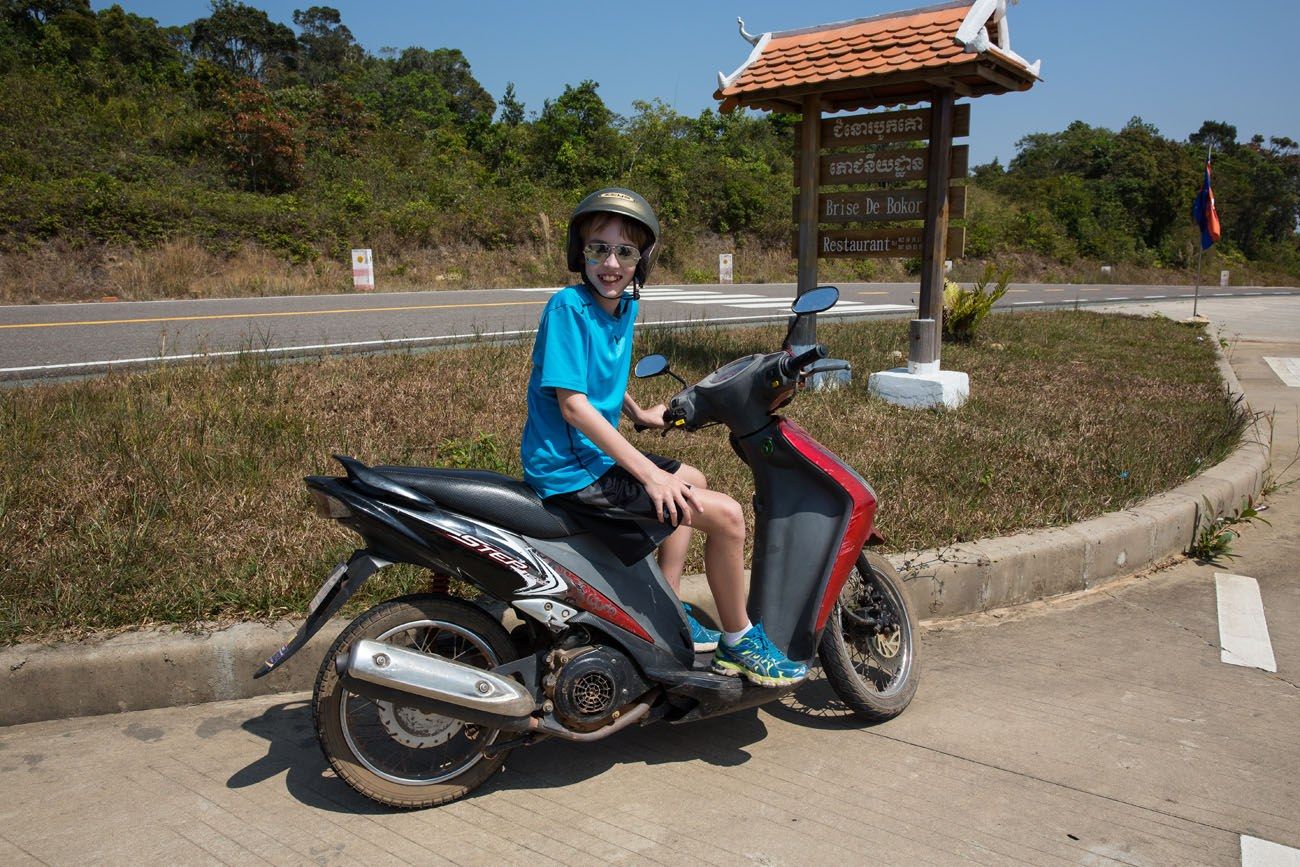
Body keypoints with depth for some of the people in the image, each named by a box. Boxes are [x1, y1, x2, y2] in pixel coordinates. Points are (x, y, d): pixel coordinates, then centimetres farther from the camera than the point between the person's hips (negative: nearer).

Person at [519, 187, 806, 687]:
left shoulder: (625, 304, 7)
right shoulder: (567, 307, -19)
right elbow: (572, 403, -24)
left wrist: (638, 413, 33)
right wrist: (648, 472, -26)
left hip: (597, 454, 10)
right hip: (570, 471, -10)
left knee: (693, 482, 29)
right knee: (725, 514, -12)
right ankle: (738, 642, 9)